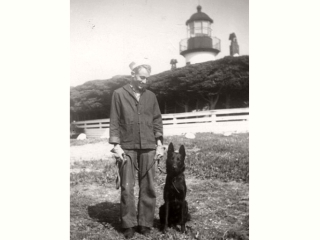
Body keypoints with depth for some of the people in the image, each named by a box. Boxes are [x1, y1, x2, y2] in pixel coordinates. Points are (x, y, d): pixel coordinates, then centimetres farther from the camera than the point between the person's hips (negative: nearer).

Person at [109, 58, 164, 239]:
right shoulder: (119, 94, 3)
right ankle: (129, 224, 13)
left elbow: (157, 121, 11)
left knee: (148, 187, 5)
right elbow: (114, 121, 0)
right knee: (127, 187, 1)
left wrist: (160, 144, 2)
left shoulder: (151, 96, 10)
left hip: (148, 147, 2)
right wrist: (116, 145, -7)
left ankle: (145, 223, 17)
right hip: (127, 148, -2)